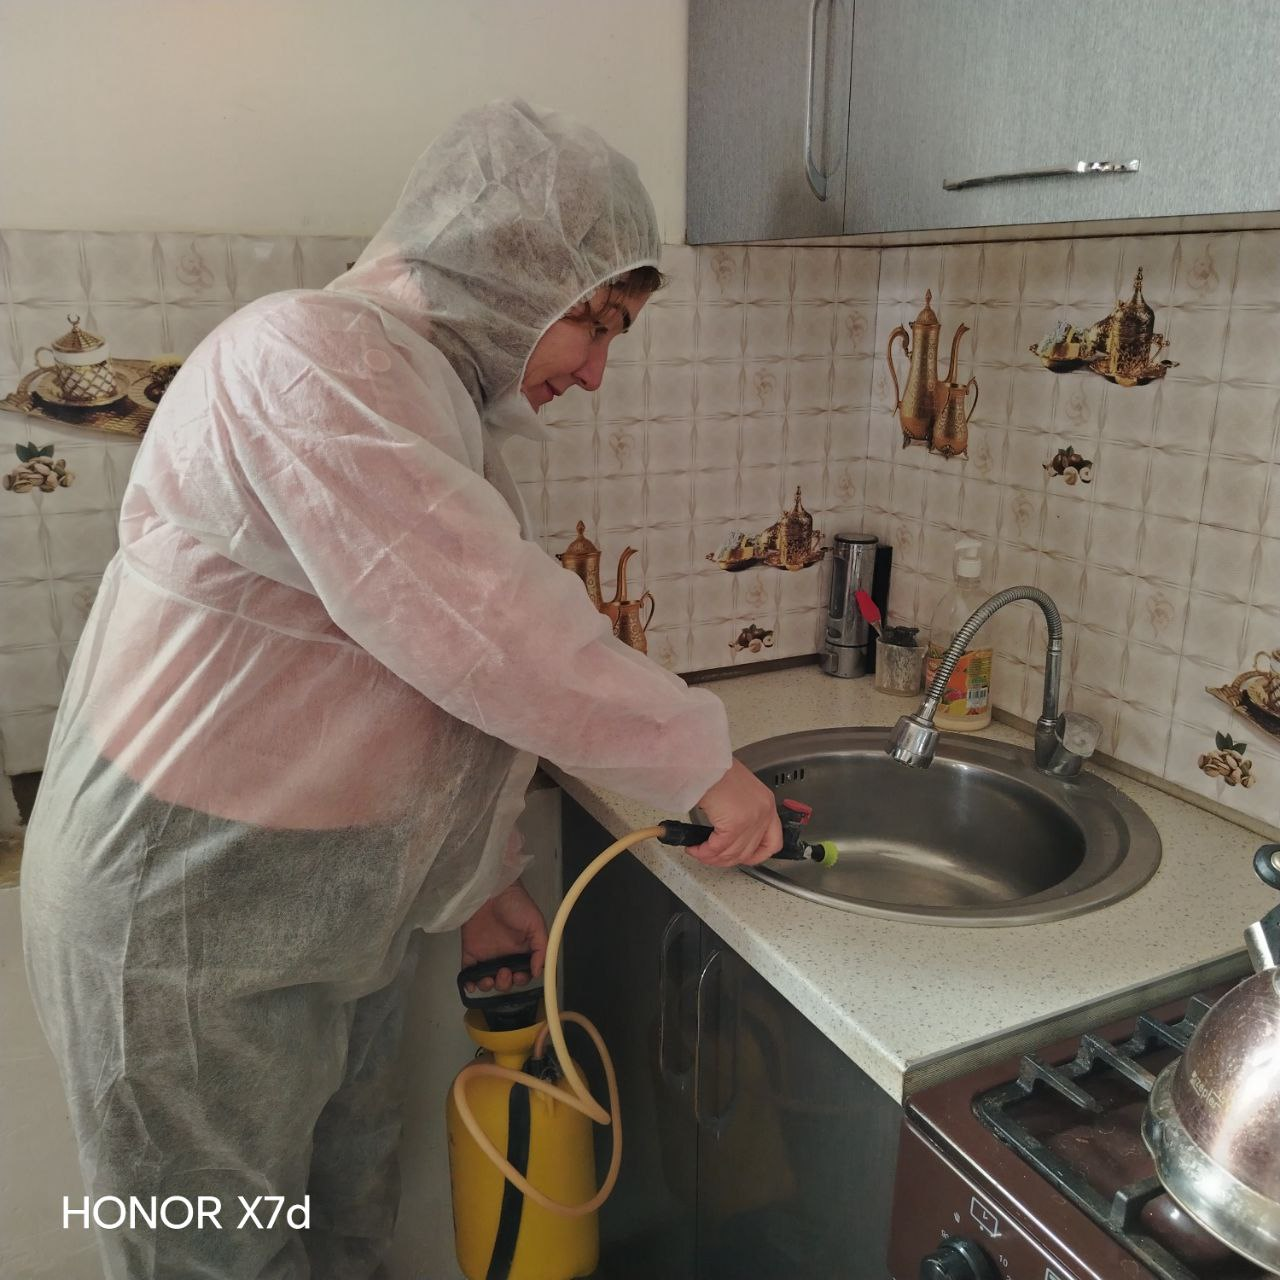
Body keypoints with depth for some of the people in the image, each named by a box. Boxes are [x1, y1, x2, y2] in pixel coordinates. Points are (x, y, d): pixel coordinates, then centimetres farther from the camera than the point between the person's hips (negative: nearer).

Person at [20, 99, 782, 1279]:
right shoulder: (302, 358, -22)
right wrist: (702, 760, -19)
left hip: (346, 906, 9)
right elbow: (484, 633, -31)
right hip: (193, 918, -8)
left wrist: (480, 877, 12)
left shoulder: (437, 405, 9)